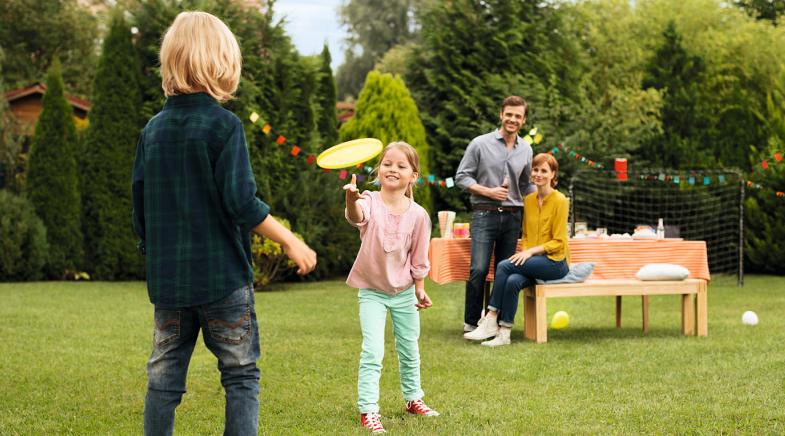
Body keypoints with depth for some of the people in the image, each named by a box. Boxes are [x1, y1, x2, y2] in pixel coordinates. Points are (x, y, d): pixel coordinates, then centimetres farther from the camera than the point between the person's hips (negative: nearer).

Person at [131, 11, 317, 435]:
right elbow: (241, 202, -17)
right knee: (241, 376, 5)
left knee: (163, 378, 10)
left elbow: (140, 209, 9)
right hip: (222, 274, -5)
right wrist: (291, 241, -7)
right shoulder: (224, 125, -11)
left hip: (167, 278, 5)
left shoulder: (152, 130, 6)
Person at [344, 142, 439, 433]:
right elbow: (356, 216, -44)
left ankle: (413, 398, 37)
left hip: (404, 292, 3)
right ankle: (368, 410, -4)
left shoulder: (418, 215, -9)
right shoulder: (370, 202, -18)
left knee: (409, 350, 18)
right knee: (372, 353, -10)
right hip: (372, 291, -3)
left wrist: (420, 289, 7)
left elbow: (418, 259, 2)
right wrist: (351, 199, -65)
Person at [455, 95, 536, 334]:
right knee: (479, 269, -12)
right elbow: (461, 177, 0)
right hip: (485, 214, -4)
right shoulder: (480, 144, -1)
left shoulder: (526, 150, 12)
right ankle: (471, 322, -1)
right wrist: (488, 191, -11)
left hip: (513, 216, 4)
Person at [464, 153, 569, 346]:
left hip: (555, 262, -5)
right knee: (512, 281, -28)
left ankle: (491, 321, -20)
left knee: (505, 266, -25)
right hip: (534, 261, 5)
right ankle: (504, 333, -26)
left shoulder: (559, 201, -8)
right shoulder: (528, 200, 11)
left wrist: (531, 251, -19)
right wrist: (524, 252, -3)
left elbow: (558, 242, -10)